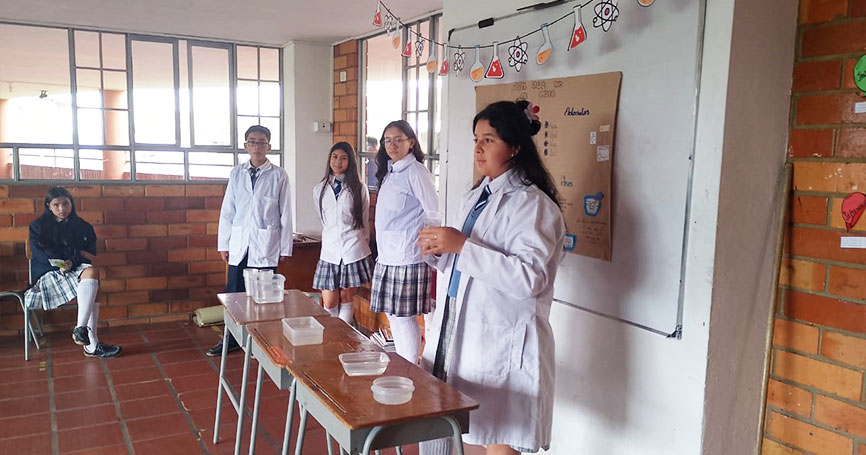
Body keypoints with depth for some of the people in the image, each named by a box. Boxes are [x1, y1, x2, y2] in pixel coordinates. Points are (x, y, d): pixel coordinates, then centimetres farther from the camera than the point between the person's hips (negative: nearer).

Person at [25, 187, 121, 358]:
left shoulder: (83, 227, 20)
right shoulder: (38, 227, 14)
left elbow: (90, 254, 10)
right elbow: (40, 254, -1)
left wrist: (72, 262, -11)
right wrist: (78, 253, -11)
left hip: (78, 269, 4)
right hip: (50, 274, -4)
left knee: (91, 272, -35)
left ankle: (80, 329, -41)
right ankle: (91, 345, -42)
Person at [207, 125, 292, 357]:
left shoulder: (279, 175, -1)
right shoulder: (236, 173, 6)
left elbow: (285, 214, 0)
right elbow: (227, 211, 8)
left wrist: (285, 248, -1)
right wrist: (223, 243, 6)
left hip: (266, 245, -2)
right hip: (239, 244, 3)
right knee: (233, 293, 6)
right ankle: (231, 339, 21)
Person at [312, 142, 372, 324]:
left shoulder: (360, 189, 3)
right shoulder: (319, 189, 10)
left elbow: (364, 222, 10)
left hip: (353, 252, -2)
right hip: (330, 250, 2)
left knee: (346, 299, 5)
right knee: (329, 304, 0)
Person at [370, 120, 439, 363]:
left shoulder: (415, 172, -11)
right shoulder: (389, 172, 16)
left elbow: (433, 214, -12)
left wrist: (423, 245, -7)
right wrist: (383, 250, 18)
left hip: (407, 256, -9)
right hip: (387, 256, 9)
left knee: (404, 317, -5)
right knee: (392, 315, 15)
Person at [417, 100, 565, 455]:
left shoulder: (533, 204, -12)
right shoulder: (476, 197, 14)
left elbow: (530, 277, -24)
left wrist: (463, 246, -24)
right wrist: (438, 252, 0)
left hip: (500, 342, -8)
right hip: (457, 331, 8)